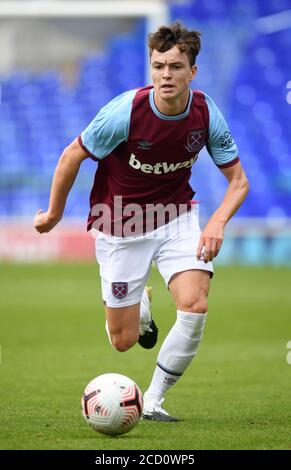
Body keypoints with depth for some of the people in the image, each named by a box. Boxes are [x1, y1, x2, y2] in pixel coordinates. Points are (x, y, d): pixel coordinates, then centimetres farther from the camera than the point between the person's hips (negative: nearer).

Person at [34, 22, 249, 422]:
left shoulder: (206, 113, -15)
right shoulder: (125, 112, -25)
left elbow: (238, 180, -5)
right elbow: (72, 156, -10)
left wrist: (218, 223, -24)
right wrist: (54, 213, 2)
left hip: (176, 217, 2)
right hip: (120, 223, -2)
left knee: (195, 306, -22)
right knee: (124, 341, 3)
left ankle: (154, 401, -2)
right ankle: (141, 304, 43)